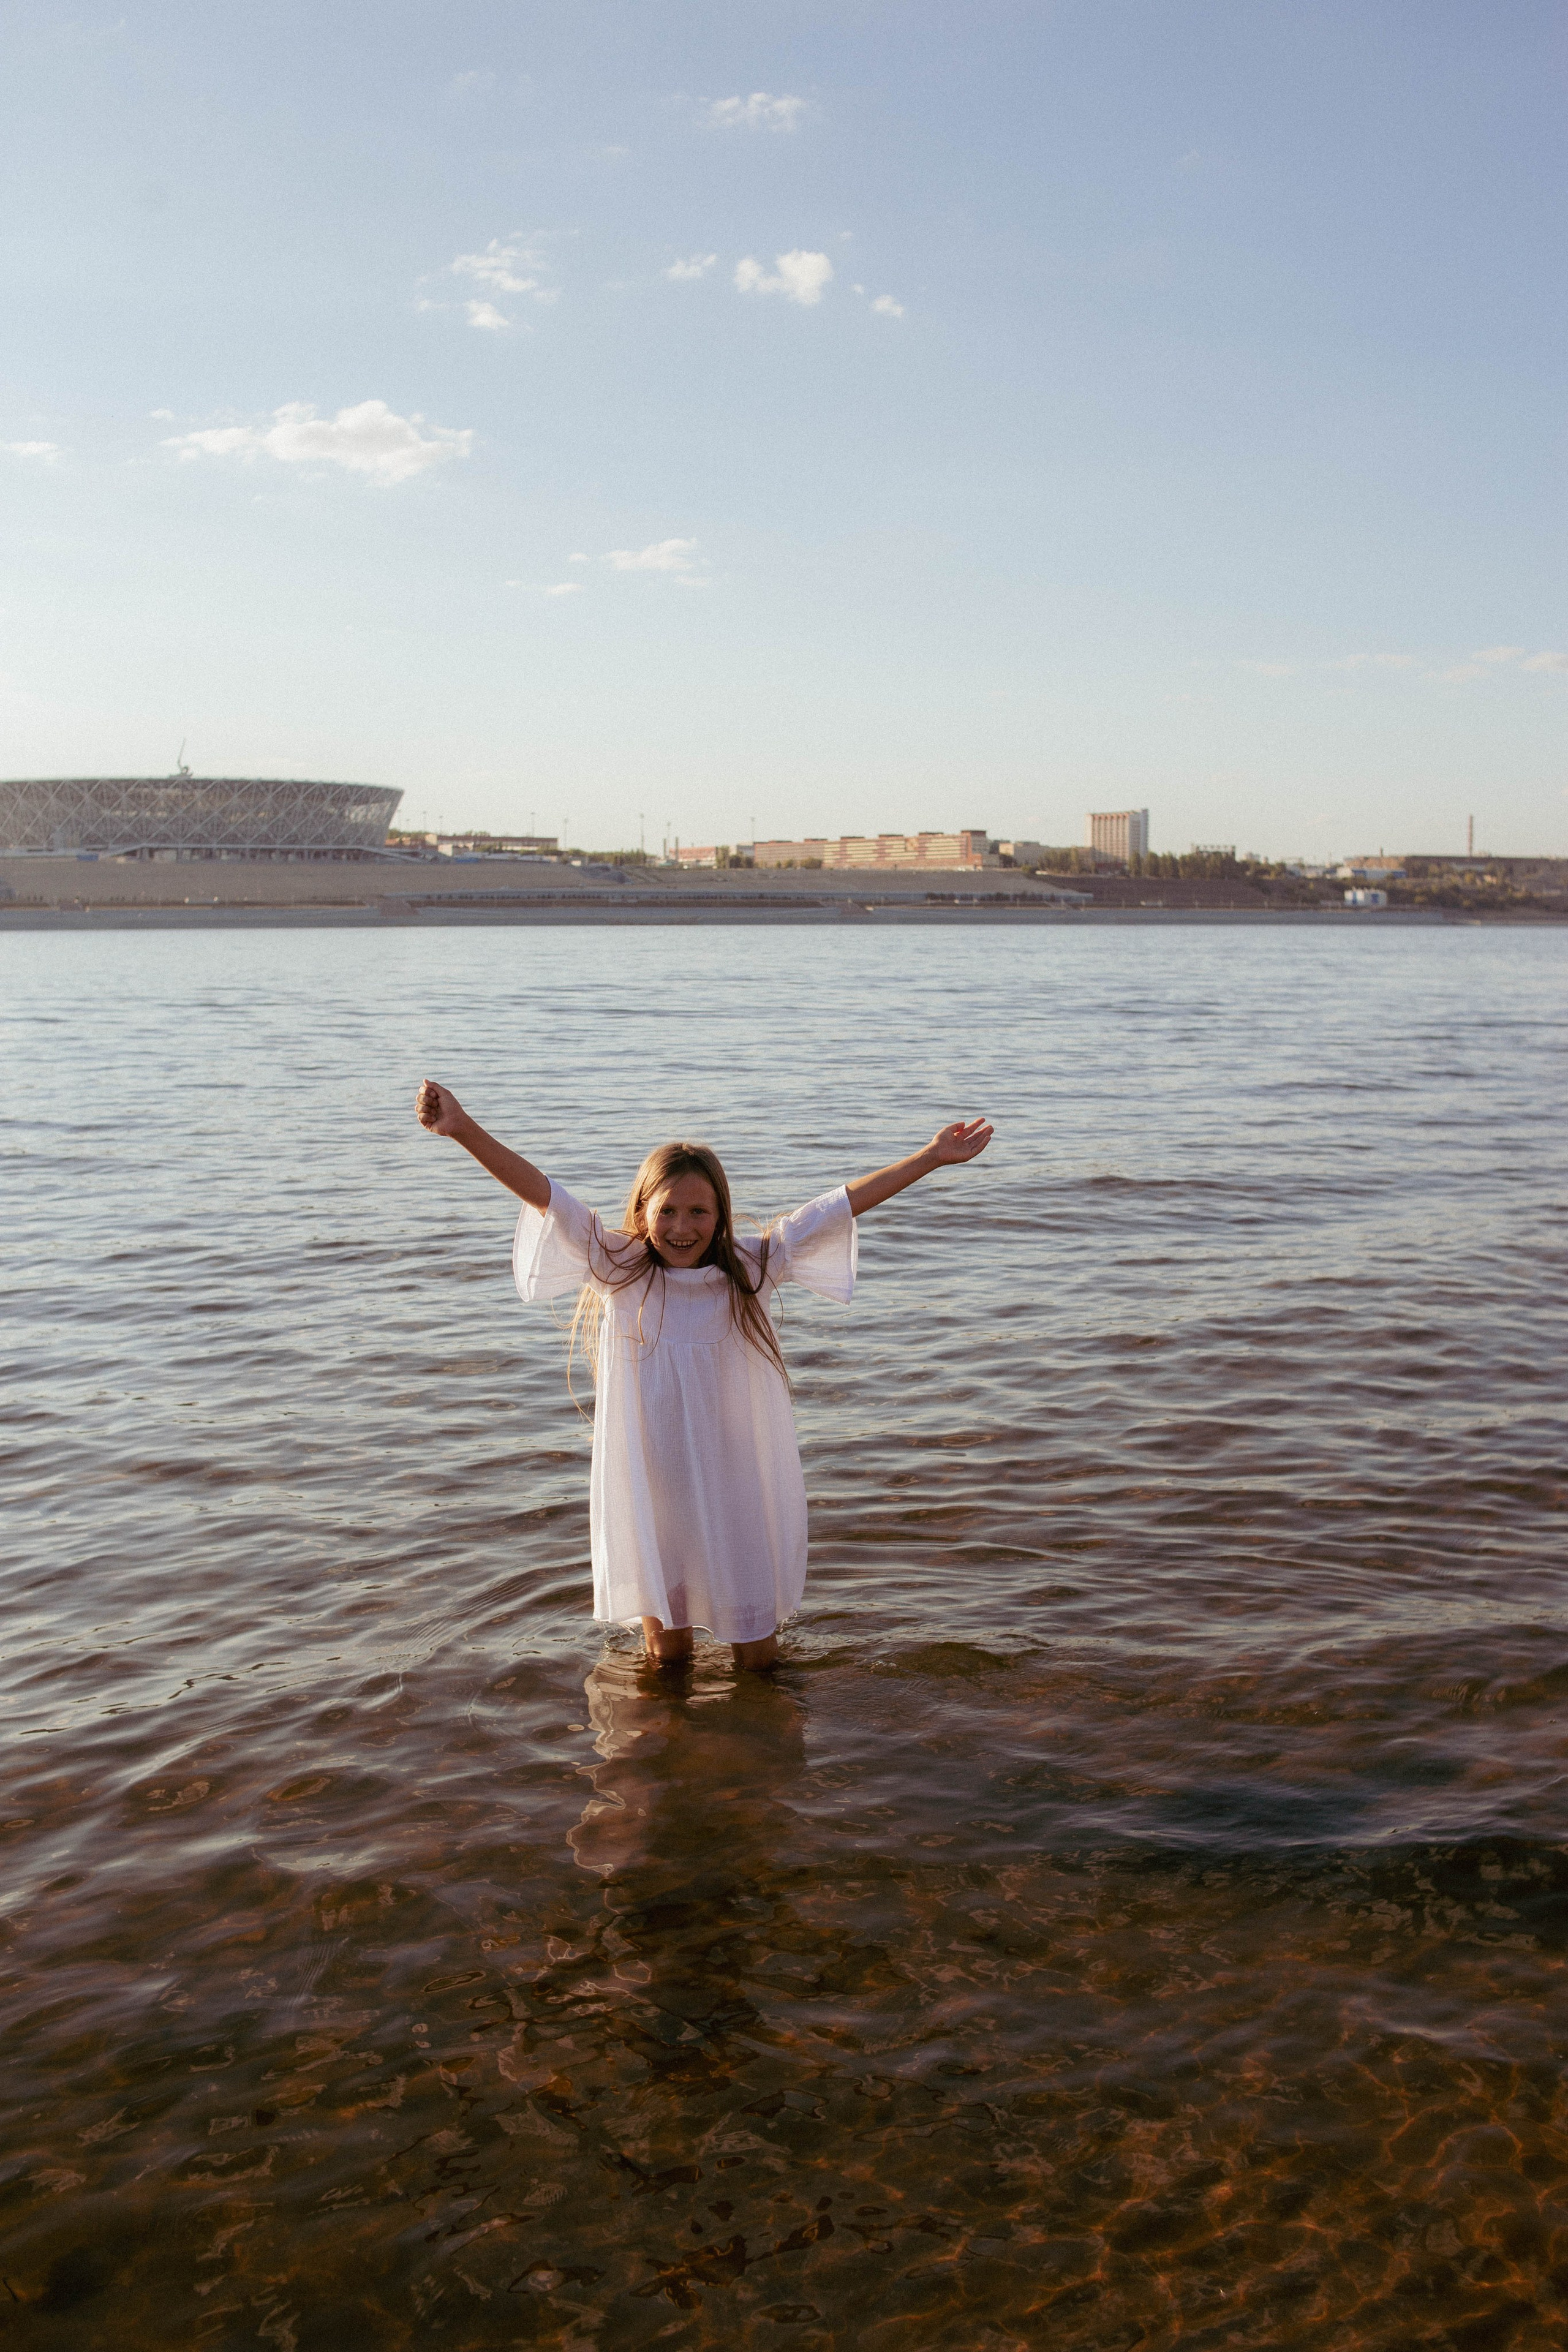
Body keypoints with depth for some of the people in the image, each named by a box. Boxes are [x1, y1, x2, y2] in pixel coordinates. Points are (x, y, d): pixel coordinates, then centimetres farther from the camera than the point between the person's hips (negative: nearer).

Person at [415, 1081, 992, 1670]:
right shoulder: (616, 1271, -8)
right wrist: (464, 1129, -28)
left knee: (757, 1657, 13)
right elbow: (543, 1195, -17)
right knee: (665, 1655, 14)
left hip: (740, 1486, 1)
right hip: (653, 1486, 0)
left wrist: (932, 1157, -8)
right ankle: (668, 1619, 46)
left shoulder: (752, 1268, -6)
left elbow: (846, 1203, -8)